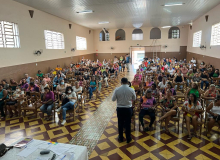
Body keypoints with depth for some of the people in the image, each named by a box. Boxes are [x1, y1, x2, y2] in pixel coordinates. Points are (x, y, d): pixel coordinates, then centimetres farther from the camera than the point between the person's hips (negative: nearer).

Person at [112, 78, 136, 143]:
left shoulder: (117, 90, -13)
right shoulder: (131, 90, -10)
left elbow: (113, 99, -5)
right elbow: (134, 99, 4)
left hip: (120, 109, 0)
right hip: (128, 109, 0)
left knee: (120, 123, 15)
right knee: (128, 124, 13)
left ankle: (121, 138, 30)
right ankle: (128, 138, 26)